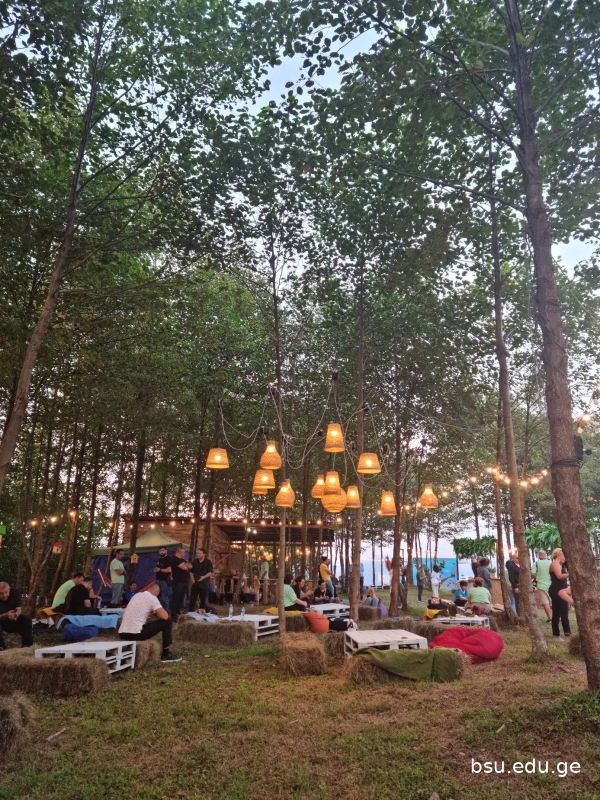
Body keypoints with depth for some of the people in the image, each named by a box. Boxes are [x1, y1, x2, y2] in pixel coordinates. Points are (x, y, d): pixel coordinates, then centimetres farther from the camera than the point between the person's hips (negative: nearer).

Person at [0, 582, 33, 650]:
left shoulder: (15, 592, -18)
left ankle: (27, 645, -15)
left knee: (27, 620, -26)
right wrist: (6, 615, -45)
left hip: (14, 620, 2)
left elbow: (18, 609, -17)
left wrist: (16, 614, -41)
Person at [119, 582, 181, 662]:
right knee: (167, 622, 6)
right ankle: (166, 655, 13)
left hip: (122, 634, 8)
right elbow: (165, 616, -9)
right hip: (135, 633, -8)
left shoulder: (137, 595, 19)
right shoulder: (152, 598, -4)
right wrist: (157, 614, 13)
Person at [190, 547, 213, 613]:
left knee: (203, 600, 5)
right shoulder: (194, 561, 6)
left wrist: (204, 577, -27)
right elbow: (191, 571, 13)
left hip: (204, 584, -3)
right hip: (195, 583, 3)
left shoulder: (208, 562, -6)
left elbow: (210, 572, -11)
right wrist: (193, 579, 0)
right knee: (192, 599, 0)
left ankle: (202, 612, 17)